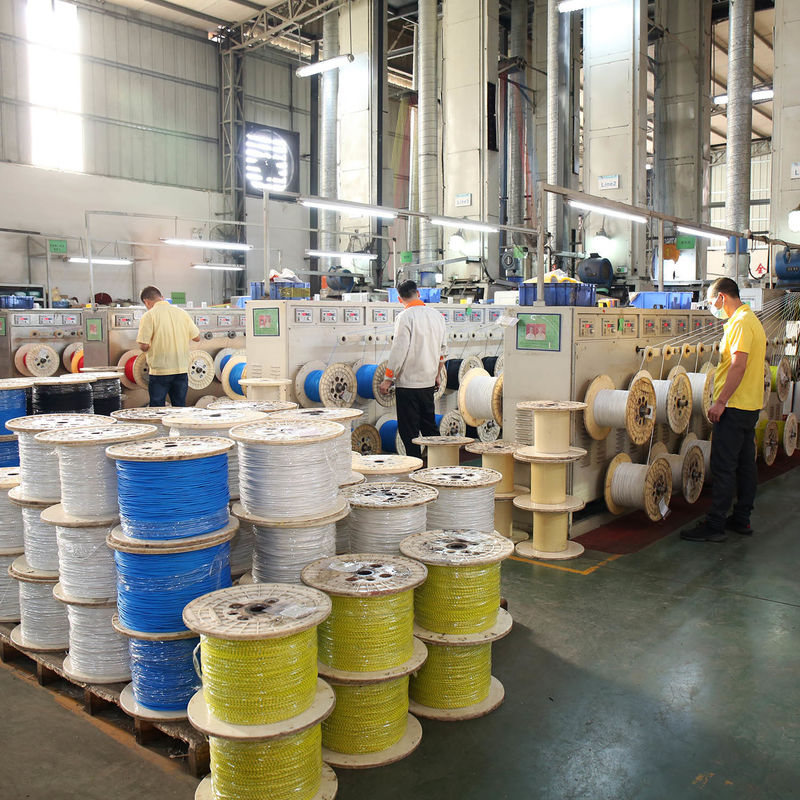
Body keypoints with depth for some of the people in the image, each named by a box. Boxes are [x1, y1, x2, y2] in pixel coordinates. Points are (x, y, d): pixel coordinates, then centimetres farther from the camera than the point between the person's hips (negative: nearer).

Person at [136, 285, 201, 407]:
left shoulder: (149, 316, -9)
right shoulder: (182, 312, 3)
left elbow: (144, 346, -14)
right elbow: (196, 337, 8)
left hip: (160, 371, -4)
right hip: (181, 369, 4)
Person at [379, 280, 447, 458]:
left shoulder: (405, 317, -14)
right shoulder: (437, 316, 8)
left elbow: (399, 351, -17)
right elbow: (442, 349, 16)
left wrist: (388, 380, -10)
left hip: (408, 383, -7)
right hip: (429, 382, 7)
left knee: (409, 430, 1)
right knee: (429, 425, 18)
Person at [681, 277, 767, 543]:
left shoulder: (740, 322, -15)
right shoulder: (751, 319, 17)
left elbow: (739, 364, -24)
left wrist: (720, 402, -23)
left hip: (734, 407, -11)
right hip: (750, 404, 11)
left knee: (723, 467, -7)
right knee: (745, 464, 14)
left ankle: (715, 525, -3)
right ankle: (742, 520, 23)